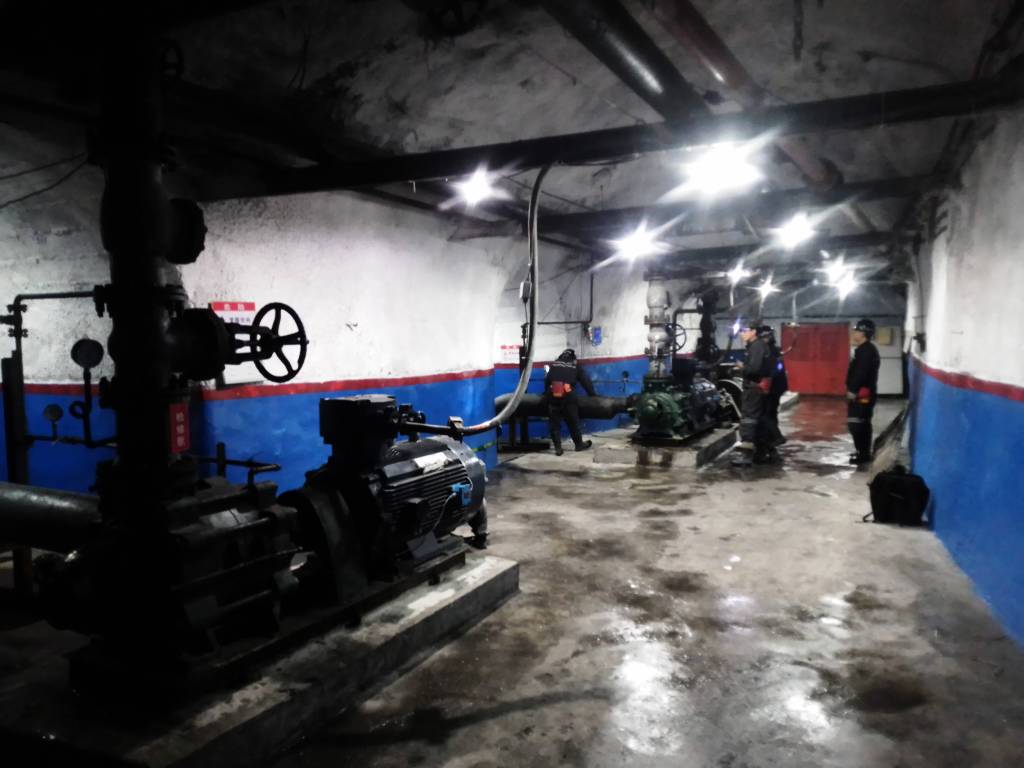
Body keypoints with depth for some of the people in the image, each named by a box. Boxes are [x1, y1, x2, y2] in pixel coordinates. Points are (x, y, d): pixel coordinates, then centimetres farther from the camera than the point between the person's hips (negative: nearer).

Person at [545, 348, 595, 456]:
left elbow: (546, 380, 20)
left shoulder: (553, 365, 18)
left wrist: (547, 393, 32)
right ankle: (579, 444, 25)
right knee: (573, 422, 12)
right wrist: (592, 394, 24)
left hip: (553, 397, 1)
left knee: (554, 424, 7)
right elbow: (585, 381, 15)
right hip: (568, 397, -1)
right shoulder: (575, 366, 13)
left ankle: (557, 448, 4)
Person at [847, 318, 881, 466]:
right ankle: (864, 453, 22)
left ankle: (863, 455, -5)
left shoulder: (867, 351, -16)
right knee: (862, 424, 15)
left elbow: (861, 373, -24)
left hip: (862, 394, -11)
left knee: (857, 424, -9)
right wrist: (852, 390, 19)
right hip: (861, 393, 11)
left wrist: (853, 390, -22)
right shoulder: (863, 349, 17)